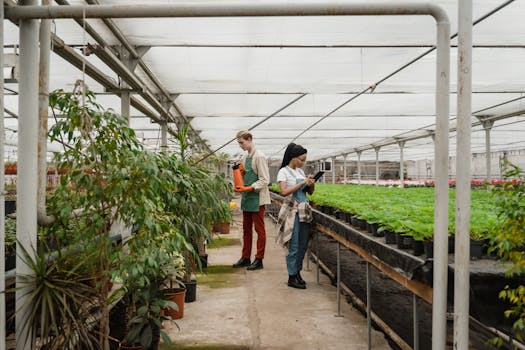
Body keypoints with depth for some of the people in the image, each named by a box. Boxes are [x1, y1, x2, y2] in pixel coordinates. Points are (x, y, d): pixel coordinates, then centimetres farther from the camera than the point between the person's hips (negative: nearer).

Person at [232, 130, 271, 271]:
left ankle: (259, 260, 6)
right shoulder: (244, 157, 14)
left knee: (259, 229, 0)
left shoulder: (259, 157, -11)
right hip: (246, 198, 8)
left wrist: (248, 188, -20)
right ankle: (245, 258, 22)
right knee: (246, 229, 13)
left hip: (257, 198, -8)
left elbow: (264, 180, -14)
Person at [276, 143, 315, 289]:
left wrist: (312, 184, -3)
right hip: (292, 211, -7)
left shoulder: (300, 171, 14)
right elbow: (283, 192, -21)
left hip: (304, 211, 7)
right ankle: (292, 278, 6)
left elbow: (310, 192, 18)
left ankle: (297, 272, 23)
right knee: (294, 246, -4)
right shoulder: (283, 171, -7)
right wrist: (301, 183, -20)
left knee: (303, 245, 9)